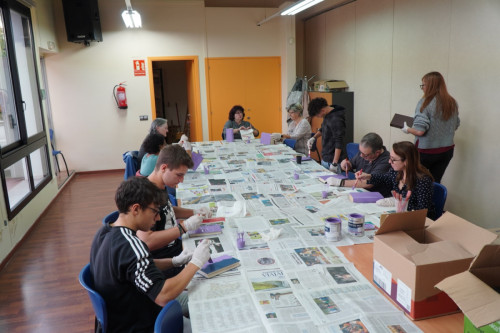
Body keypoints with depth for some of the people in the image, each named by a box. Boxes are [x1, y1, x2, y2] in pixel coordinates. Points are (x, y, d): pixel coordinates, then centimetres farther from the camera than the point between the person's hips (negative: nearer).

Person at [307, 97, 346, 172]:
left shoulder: (336, 120, -21)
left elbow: (339, 143, -23)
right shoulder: (327, 115, 6)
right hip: (324, 159, 9)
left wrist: (334, 163, -25)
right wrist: (314, 137, 12)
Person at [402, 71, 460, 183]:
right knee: (435, 182, 12)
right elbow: (455, 126, 14)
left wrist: (407, 129, -2)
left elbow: (420, 131, -21)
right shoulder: (453, 103, 2)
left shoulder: (425, 102, -16)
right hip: (447, 151, 6)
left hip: (426, 152, -6)